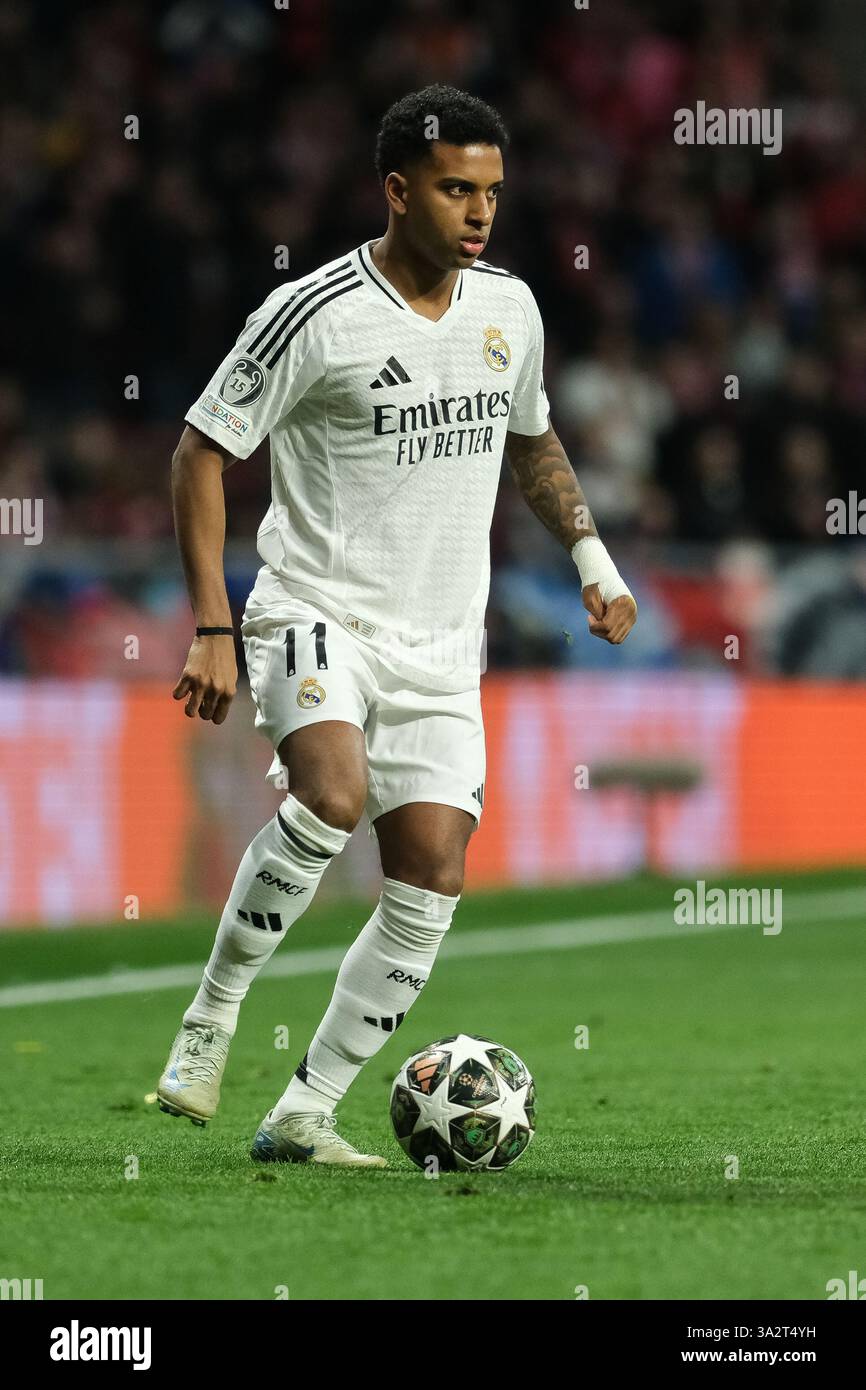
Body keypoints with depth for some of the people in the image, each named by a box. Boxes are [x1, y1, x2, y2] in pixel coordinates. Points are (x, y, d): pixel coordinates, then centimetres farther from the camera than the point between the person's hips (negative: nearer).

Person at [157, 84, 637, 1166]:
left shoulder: (509, 308, 7)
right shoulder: (314, 314, -12)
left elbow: (532, 440, 26)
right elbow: (201, 453, -7)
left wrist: (591, 557, 14)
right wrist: (211, 630, -13)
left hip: (441, 650, 6)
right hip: (317, 618, -6)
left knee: (429, 888, -4)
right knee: (331, 799, -33)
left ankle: (303, 1116, 5)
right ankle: (212, 1015, -14)